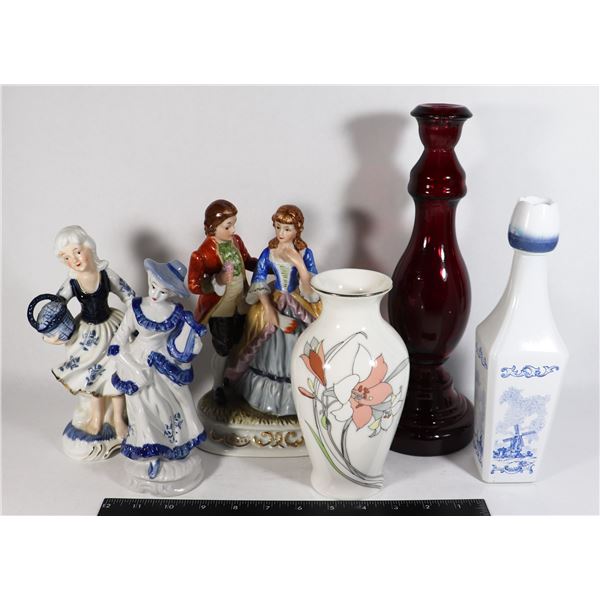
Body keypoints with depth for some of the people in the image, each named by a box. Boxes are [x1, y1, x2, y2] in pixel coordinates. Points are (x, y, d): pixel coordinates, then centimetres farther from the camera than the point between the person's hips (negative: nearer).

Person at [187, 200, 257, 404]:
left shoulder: (236, 240, -8)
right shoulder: (203, 253, -25)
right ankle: (217, 386, 36)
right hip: (219, 309, -5)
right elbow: (193, 284, -21)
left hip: (240, 304, 5)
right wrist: (217, 281, -36)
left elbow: (248, 261, 9)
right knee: (223, 350, 11)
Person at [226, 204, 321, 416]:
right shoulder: (268, 253, -7)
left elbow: (312, 288, -16)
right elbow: (258, 285, -7)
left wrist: (298, 262, -27)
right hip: (274, 303, 1)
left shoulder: (305, 253, -9)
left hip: (298, 307, -1)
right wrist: (269, 310, -18)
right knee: (272, 354, 10)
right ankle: (270, 395, 30)